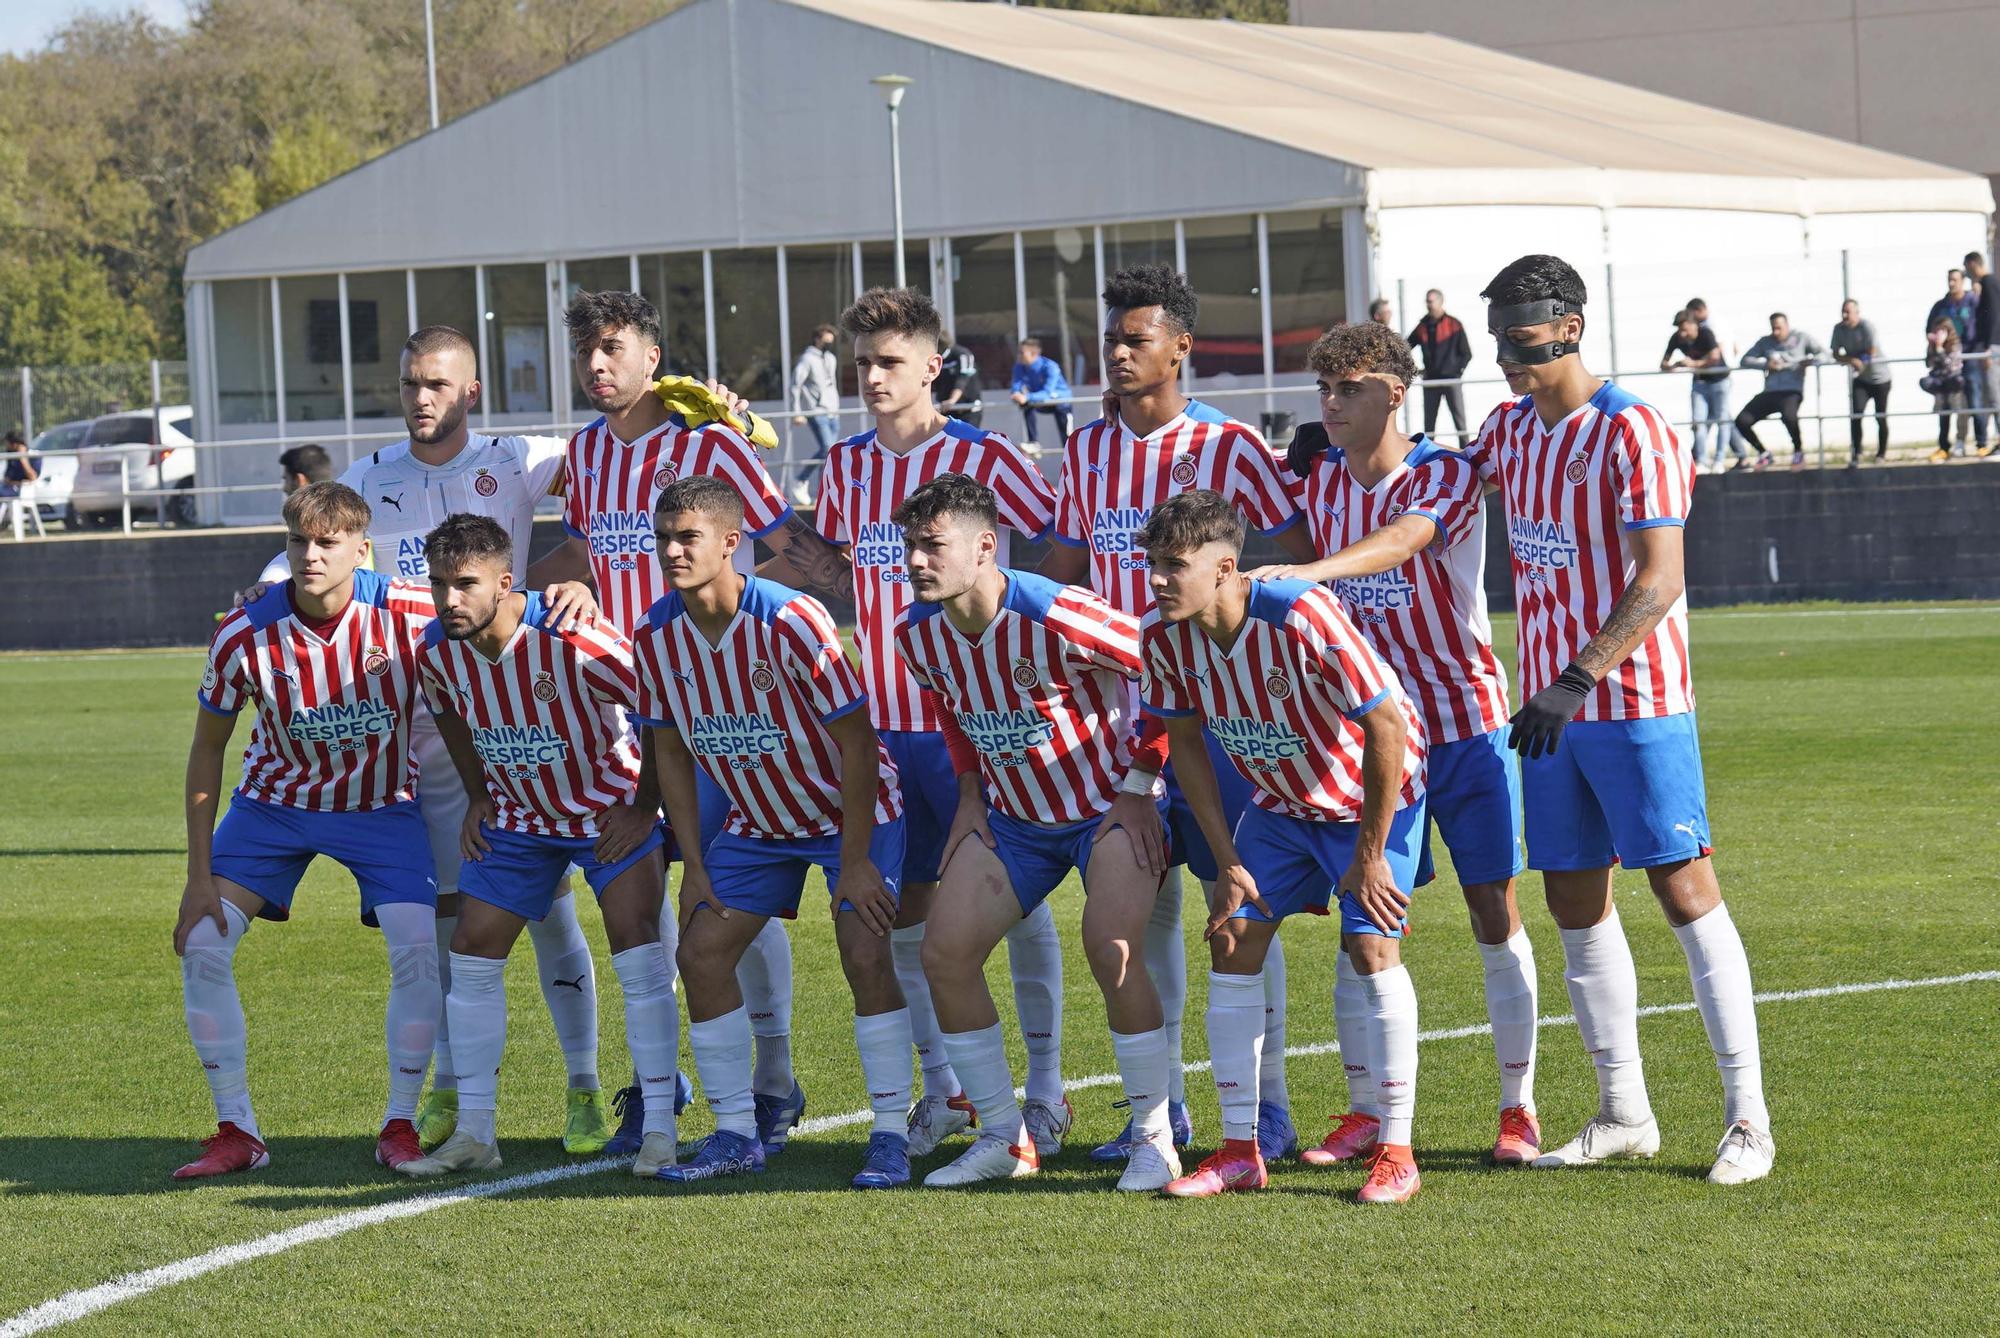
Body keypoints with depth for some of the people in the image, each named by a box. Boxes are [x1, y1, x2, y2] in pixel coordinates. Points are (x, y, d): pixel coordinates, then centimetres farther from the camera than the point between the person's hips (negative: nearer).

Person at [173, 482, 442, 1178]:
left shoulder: (413, 615, -24)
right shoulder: (244, 636, -21)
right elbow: (207, 749, -8)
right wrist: (200, 874, -9)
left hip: (382, 807, -1)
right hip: (274, 801, 1)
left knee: (420, 951, -18)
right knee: (201, 944, -11)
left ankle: (399, 1127, 2)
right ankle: (238, 1131, 3)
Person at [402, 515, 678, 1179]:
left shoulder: (572, 641, -31)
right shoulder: (437, 649, -13)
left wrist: (643, 808, -18)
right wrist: (477, 797, 7)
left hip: (611, 811, -5)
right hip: (517, 817, 5)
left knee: (638, 955, -16)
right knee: (472, 956, 0)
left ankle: (659, 1130, -8)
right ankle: (473, 1133, 10)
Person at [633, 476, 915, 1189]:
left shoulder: (791, 621, -29)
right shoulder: (657, 635, -12)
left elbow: (856, 739, -23)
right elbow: (671, 749, 3)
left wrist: (855, 860, -22)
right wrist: (694, 860, -1)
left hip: (853, 809, -6)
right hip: (757, 821, 6)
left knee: (865, 955, -19)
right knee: (701, 952, -3)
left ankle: (890, 1136, -10)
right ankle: (736, 1134, 7)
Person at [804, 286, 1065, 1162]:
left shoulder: (984, 458, -7)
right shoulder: (846, 466, 9)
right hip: (882, 720, 5)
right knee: (901, 907, 5)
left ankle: (1045, 1084, 13)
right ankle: (944, 1088, 17)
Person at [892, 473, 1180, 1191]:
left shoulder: (1052, 616, -29)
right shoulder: (917, 633, -9)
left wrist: (1138, 786, -14)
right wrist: (970, 796, 6)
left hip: (1110, 804, -6)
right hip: (1014, 815, 7)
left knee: (1111, 950, -25)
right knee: (944, 952, -5)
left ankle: (1154, 1138, -8)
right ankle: (1005, 1137, 10)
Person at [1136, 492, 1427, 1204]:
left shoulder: (1303, 616, -34)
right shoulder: (1164, 635, -16)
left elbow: (1387, 727, -28)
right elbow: (1186, 743, 0)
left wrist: (1370, 856, -21)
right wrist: (1229, 863, -3)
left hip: (1374, 795, -6)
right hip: (1280, 803, 6)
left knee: (1371, 946, -17)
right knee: (1232, 942, -3)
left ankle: (1395, 1150, -9)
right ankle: (1239, 1150, 4)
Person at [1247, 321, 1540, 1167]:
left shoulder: (1445, 476, -13)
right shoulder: (1320, 480, 4)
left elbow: (1398, 542, -33)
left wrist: (1303, 573, -48)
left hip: (1466, 724, -4)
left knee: (1494, 913, 0)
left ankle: (1518, 1108, 8)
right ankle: (1364, 1112, 6)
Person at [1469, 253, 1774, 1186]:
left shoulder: (1632, 435, -14)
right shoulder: (1507, 429, 10)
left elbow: (1660, 582, -20)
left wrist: (1578, 680, -27)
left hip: (1635, 700, -7)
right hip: (1551, 704, 8)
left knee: (1685, 892, -7)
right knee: (1576, 904, 7)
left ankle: (1748, 1118, -4)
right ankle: (1624, 1116, 16)